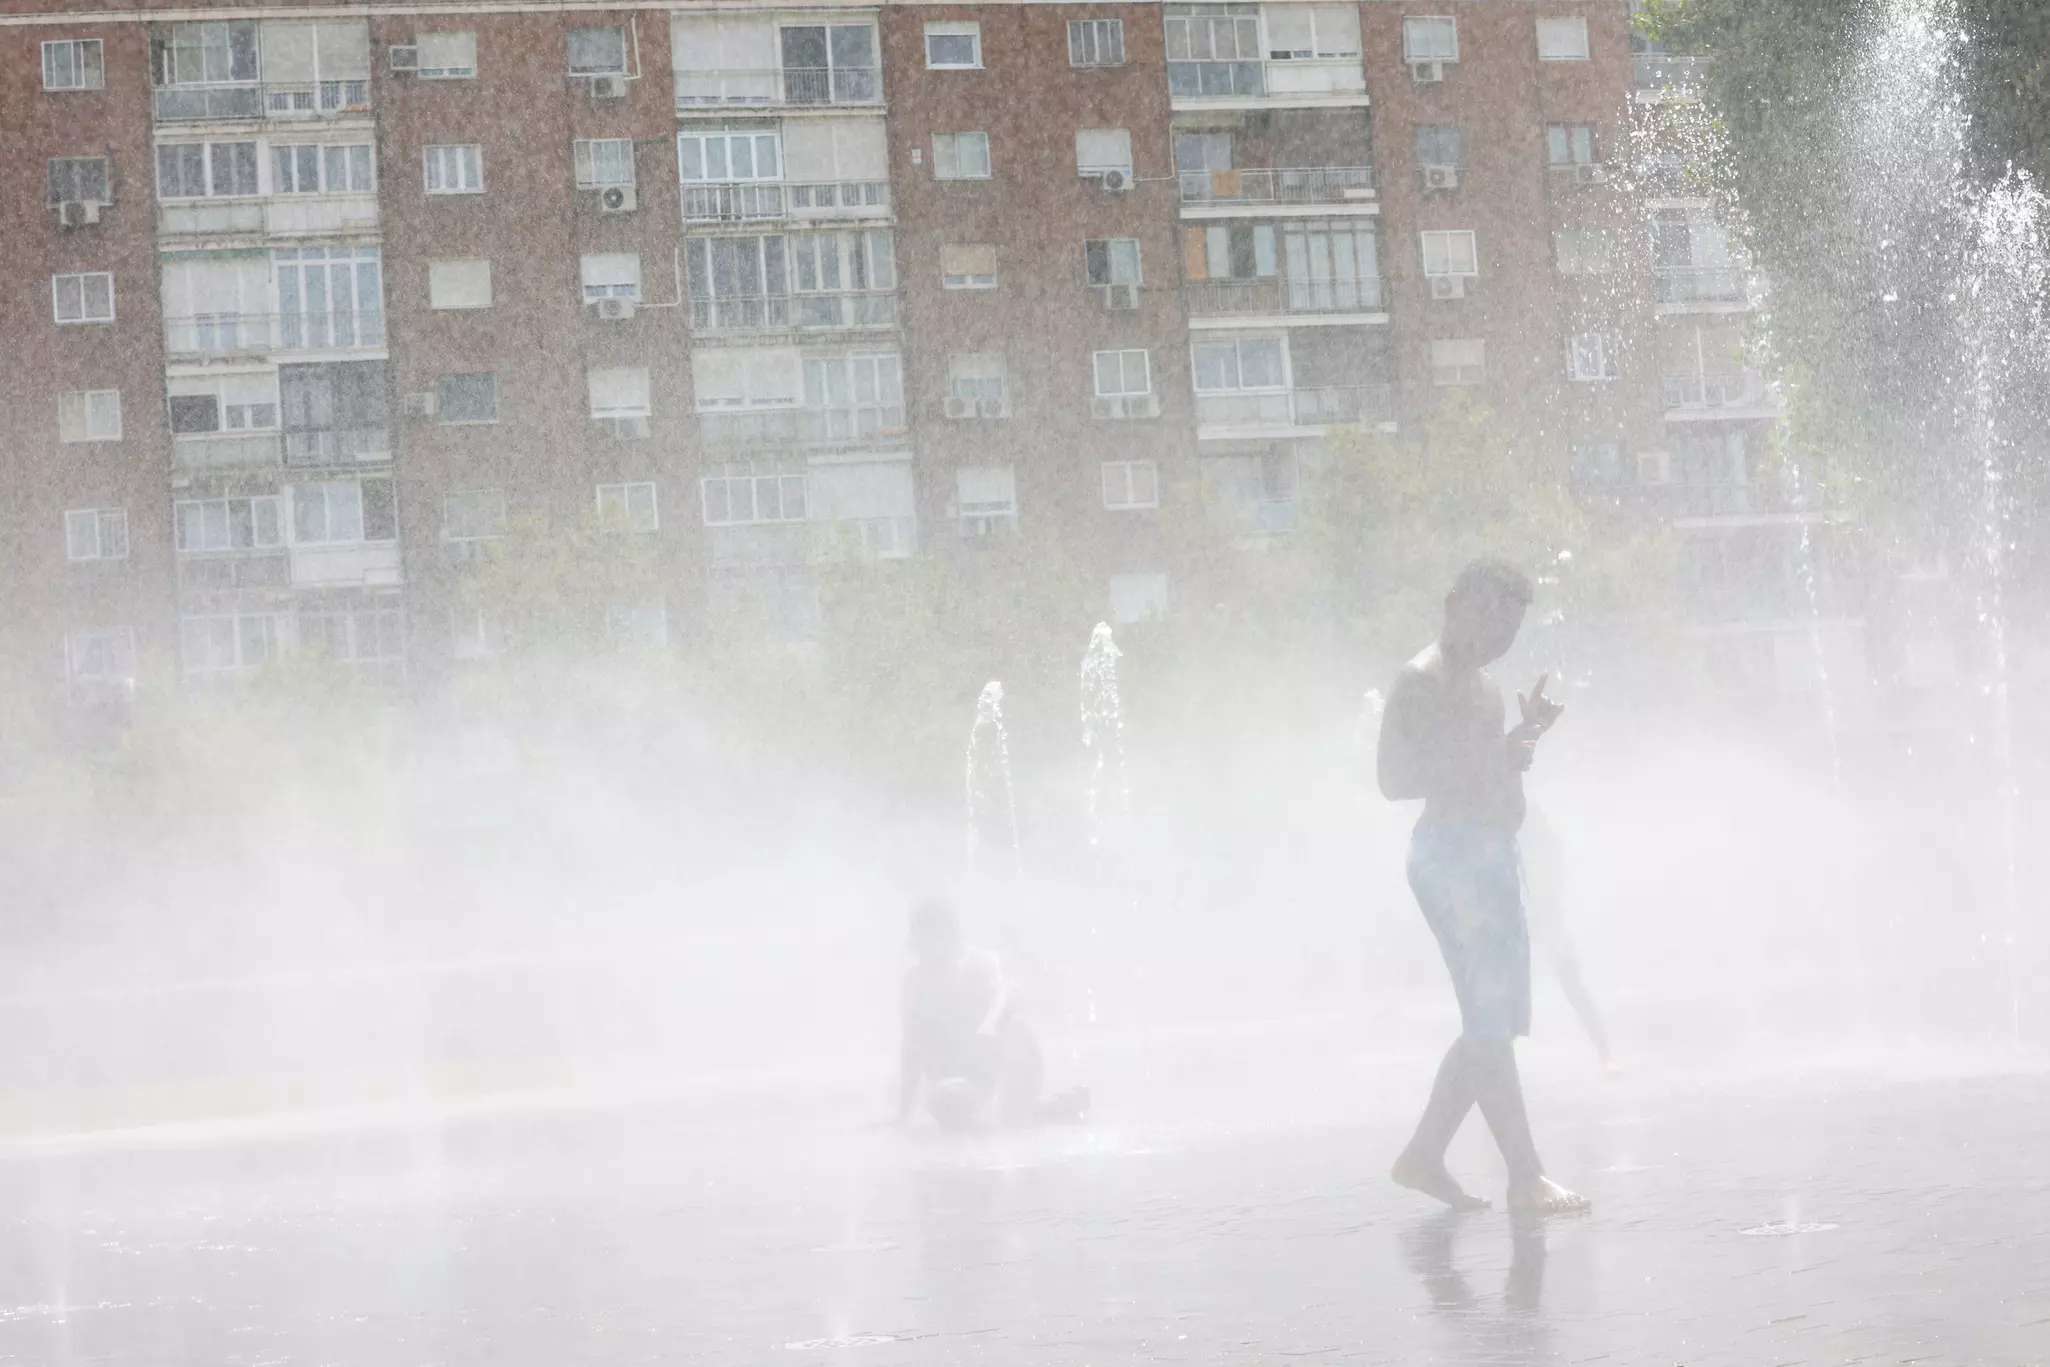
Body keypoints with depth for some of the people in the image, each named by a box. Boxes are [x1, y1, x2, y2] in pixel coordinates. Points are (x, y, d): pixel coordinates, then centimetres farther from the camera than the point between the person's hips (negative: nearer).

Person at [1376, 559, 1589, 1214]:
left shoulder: (1484, 686, 20)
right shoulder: (1422, 679, -9)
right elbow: (1394, 778, -16)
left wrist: (1525, 734, 15)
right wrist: (1495, 754, -18)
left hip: (1493, 855, 10)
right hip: (1452, 856, -10)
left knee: (1492, 1023, 10)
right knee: (1492, 1024, -10)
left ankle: (1423, 1154, 17)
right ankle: (1525, 1174, -10)